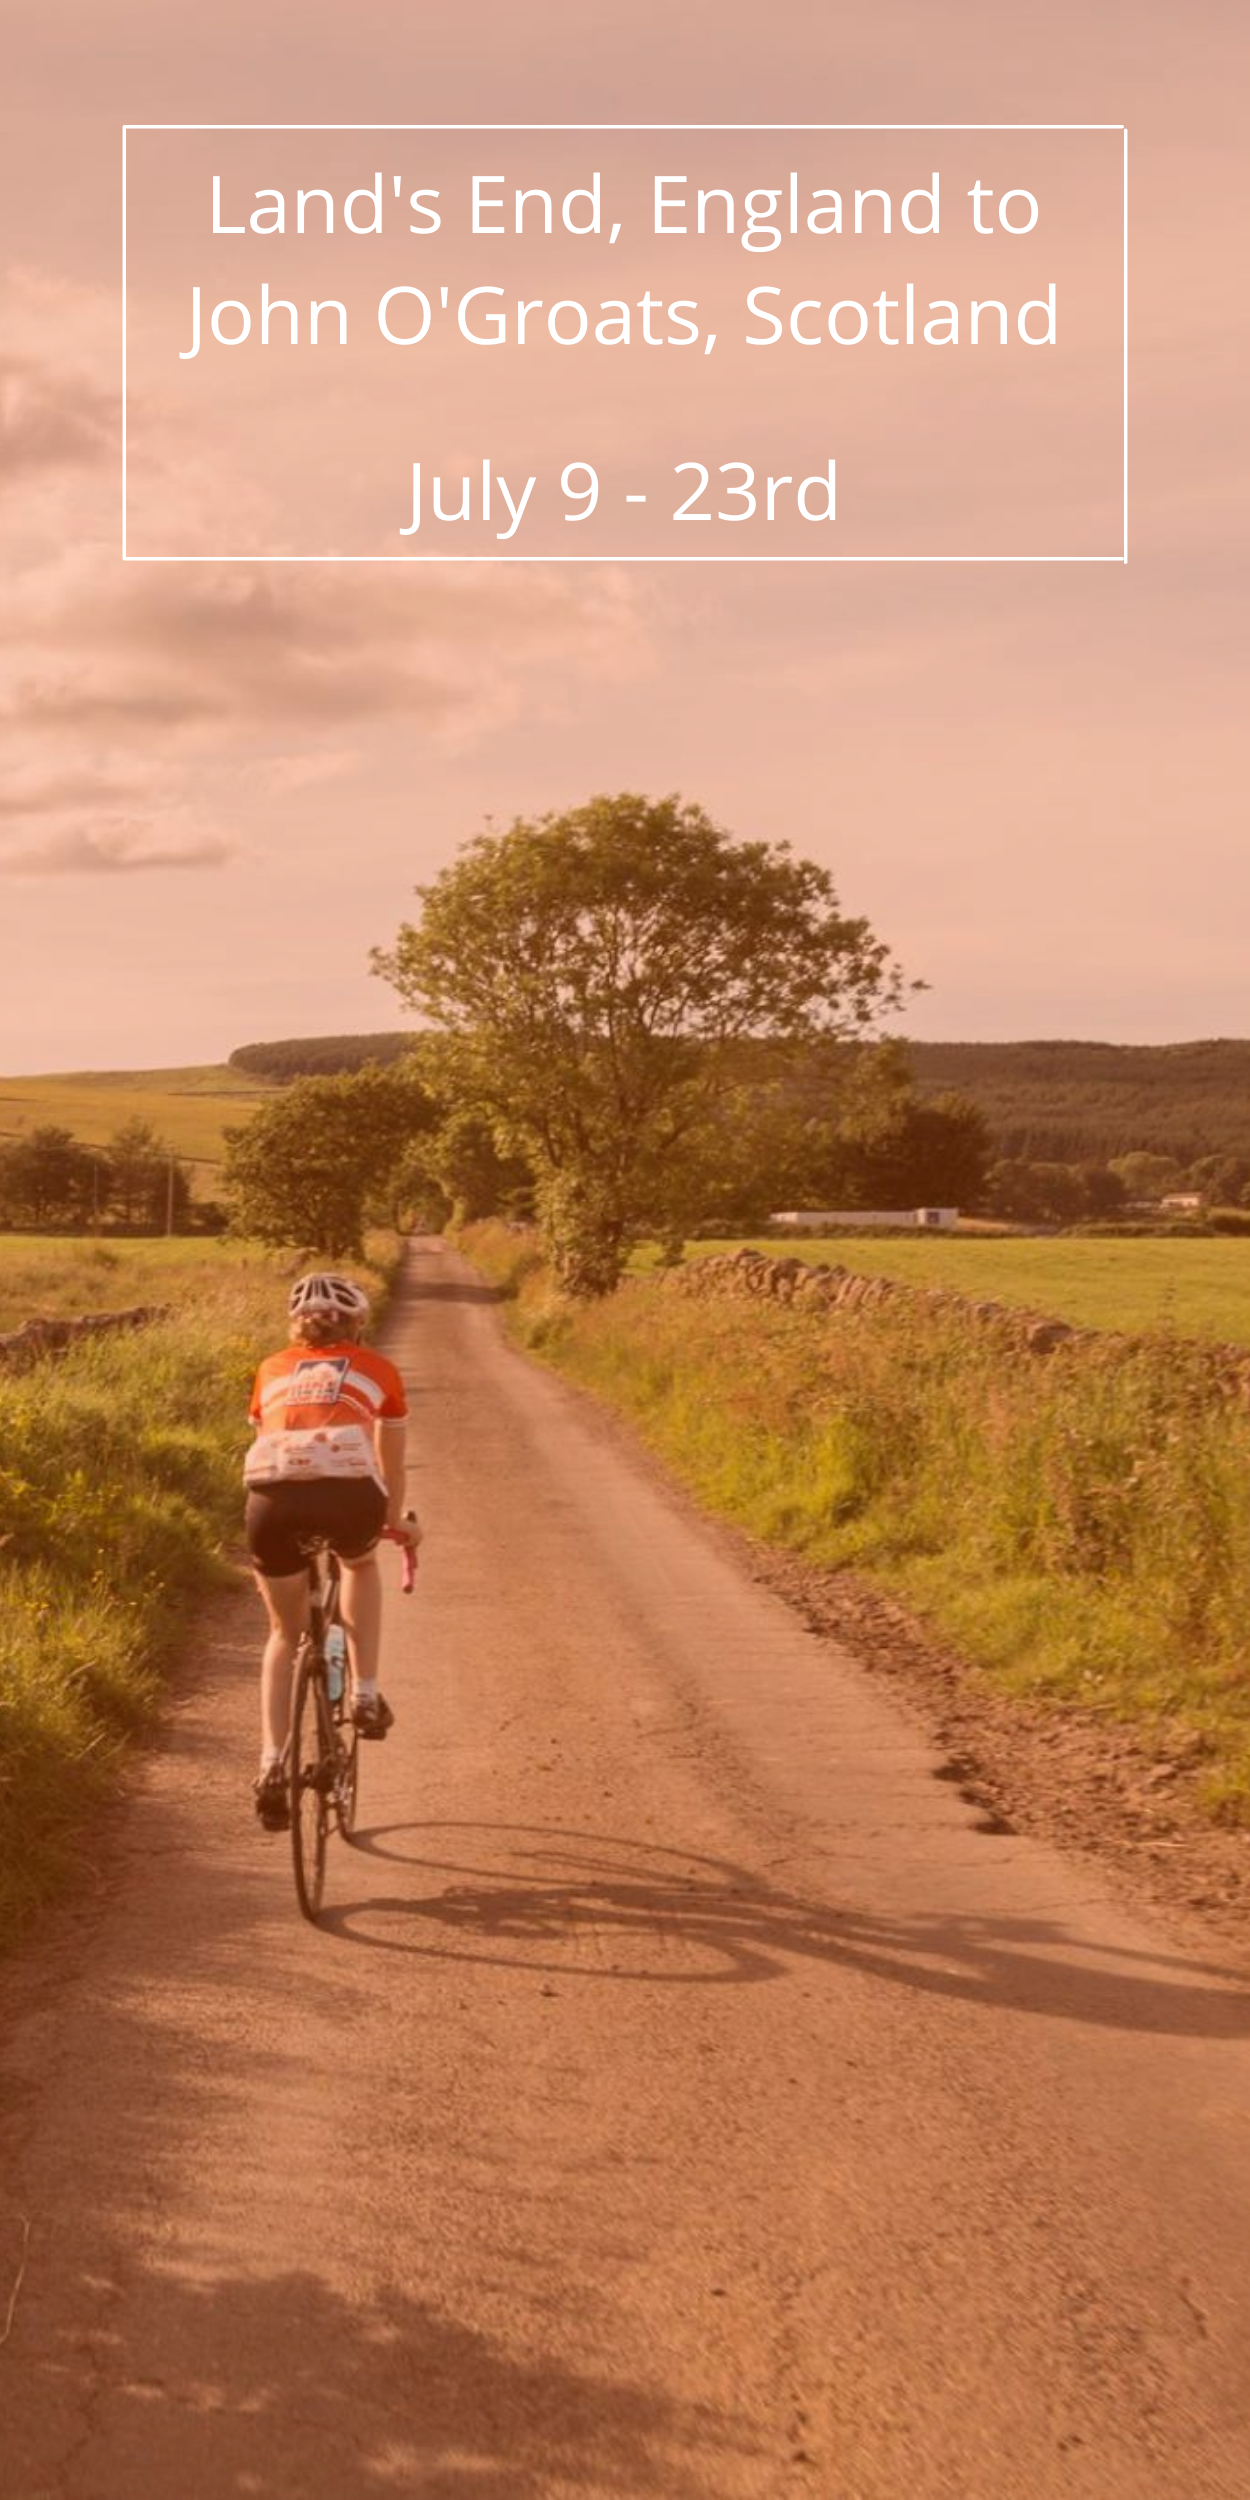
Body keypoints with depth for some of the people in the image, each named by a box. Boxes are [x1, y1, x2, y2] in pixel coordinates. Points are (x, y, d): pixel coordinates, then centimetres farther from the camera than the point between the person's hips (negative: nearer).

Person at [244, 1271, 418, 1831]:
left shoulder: (272, 1370, 30)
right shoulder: (377, 1370, 26)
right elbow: (392, 1465, 38)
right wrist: (396, 1522, 56)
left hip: (273, 1497, 2)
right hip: (347, 1490, -2)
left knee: (284, 1634, 24)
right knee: (361, 1564, 35)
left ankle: (272, 1764, 11)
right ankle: (365, 1694, 25)